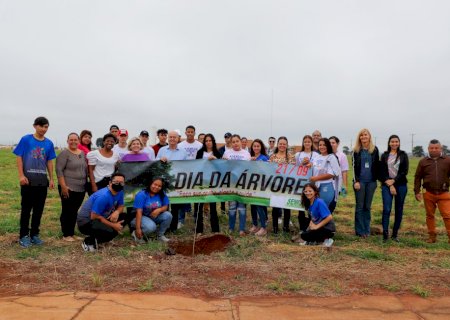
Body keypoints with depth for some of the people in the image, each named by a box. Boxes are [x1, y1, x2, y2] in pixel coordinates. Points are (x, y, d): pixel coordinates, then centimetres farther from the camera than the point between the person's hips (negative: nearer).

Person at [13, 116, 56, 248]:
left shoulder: (49, 143, 7)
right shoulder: (25, 139, -3)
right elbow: (19, 158, -3)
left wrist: (51, 179, 8)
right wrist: (21, 175, -12)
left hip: (42, 181, 4)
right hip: (28, 180, -3)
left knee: (39, 209, 9)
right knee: (26, 208, 4)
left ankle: (34, 234, 21)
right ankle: (24, 235, 14)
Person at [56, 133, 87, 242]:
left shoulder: (82, 154, 13)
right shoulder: (64, 153, -7)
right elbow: (59, 170, -12)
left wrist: (86, 184, 15)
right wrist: (63, 186, -18)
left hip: (81, 189, 6)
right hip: (68, 188, -6)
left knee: (75, 212, 12)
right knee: (67, 211, 1)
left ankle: (72, 233, 22)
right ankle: (66, 235, 11)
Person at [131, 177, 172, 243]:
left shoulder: (162, 195, -5)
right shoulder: (141, 195, -20)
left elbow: (166, 206, -2)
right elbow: (139, 212, -24)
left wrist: (159, 210, -27)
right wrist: (138, 228, -29)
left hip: (154, 216, 6)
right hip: (142, 217, -5)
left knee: (168, 215, -20)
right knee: (151, 227, -35)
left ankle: (160, 235, 1)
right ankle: (136, 233, -4)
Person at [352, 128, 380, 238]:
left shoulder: (375, 149, 7)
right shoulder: (356, 150, 2)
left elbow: (377, 165, 9)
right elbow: (354, 166, -1)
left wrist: (376, 179, 3)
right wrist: (356, 181, -9)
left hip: (371, 181, 2)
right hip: (360, 181, -2)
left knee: (367, 206, 7)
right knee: (359, 206, 1)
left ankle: (367, 229, 15)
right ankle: (360, 230, 7)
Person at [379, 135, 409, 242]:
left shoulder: (403, 155, 7)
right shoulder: (384, 156, 7)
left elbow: (405, 171, -1)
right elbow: (382, 172, 2)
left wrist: (394, 181, -11)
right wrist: (389, 185, -7)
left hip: (401, 185, 1)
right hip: (387, 185, -1)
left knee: (399, 210, 5)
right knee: (386, 209, -12)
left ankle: (395, 234, 14)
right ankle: (385, 233, -12)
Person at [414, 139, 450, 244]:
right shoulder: (423, 162, 5)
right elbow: (418, 177, 7)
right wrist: (417, 192, 1)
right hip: (428, 194, 1)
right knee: (430, 215, 9)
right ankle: (432, 236, 20)